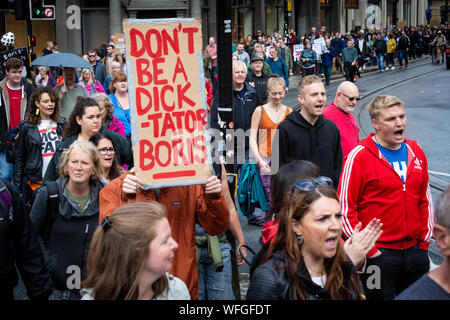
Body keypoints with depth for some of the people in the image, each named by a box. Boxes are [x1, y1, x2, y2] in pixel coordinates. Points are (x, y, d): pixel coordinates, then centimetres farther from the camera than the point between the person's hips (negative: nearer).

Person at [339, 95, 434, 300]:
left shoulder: (416, 152, 8)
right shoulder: (359, 156, -11)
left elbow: (425, 200, 16)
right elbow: (344, 208, -12)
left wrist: (425, 241, 9)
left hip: (414, 251, 6)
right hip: (378, 255, -5)